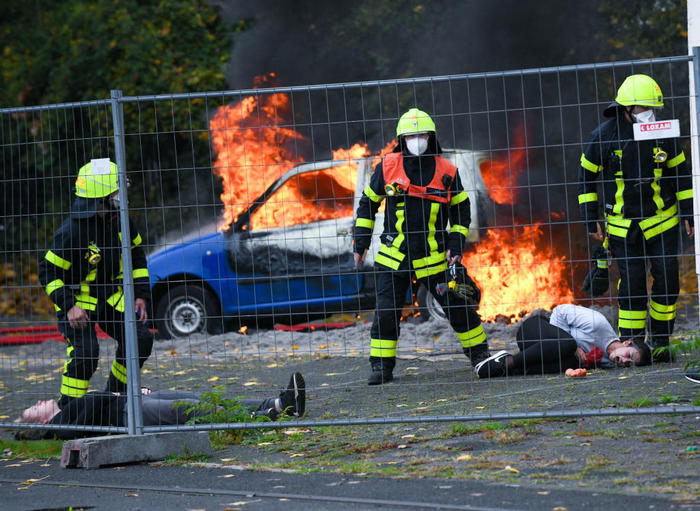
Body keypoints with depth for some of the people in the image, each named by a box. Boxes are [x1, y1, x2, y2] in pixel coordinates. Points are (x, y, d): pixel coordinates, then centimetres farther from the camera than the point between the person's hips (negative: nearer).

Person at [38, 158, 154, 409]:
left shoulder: (120, 220, -4)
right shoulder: (72, 231, -25)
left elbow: (136, 254, 12)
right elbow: (48, 271, -18)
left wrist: (140, 294, 6)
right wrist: (68, 307, -26)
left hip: (110, 295, 7)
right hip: (76, 300, -7)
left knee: (140, 339, -3)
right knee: (85, 350, -25)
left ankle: (115, 395, 18)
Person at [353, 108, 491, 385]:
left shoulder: (447, 172, 0)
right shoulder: (387, 167, -2)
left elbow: (461, 209, 13)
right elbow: (368, 204, 10)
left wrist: (456, 245, 4)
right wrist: (360, 243, 7)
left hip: (433, 256, 0)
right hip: (394, 256, 0)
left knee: (458, 305, 3)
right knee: (386, 311, -5)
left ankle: (480, 354, 21)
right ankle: (381, 366, 6)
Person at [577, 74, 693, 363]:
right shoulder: (603, 137, -7)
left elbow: (680, 172, 8)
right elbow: (587, 176, 4)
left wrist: (688, 211, 8)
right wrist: (590, 218, 1)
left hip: (662, 221, 1)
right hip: (623, 226, -1)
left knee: (667, 277, -4)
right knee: (631, 282, -5)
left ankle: (660, 341, 11)